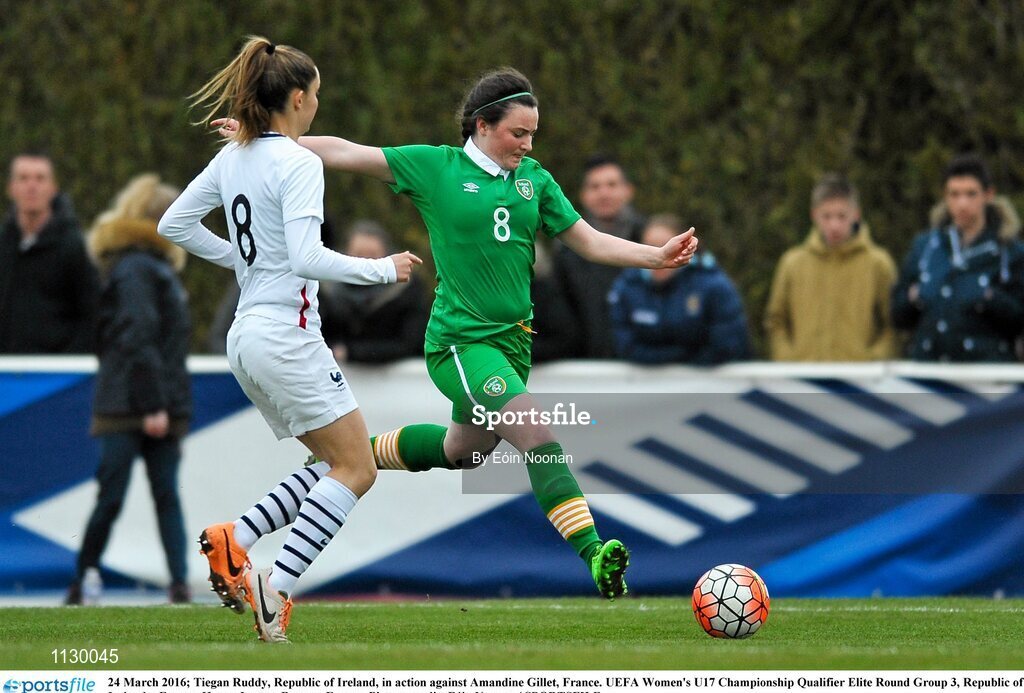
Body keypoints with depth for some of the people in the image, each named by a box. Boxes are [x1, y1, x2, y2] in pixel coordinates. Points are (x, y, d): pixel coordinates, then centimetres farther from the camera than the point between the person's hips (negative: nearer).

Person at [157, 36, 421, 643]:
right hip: (286, 337, -9)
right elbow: (306, 257, -24)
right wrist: (384, 270, -14)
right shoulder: (298, 163, -15)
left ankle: (235, 538, 0)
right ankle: (275, 589, -14)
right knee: (357, 468, -3)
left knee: (340, 463, 15)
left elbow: (174, 224, 17)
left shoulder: (233, 157, 10)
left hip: (247, 336, 9)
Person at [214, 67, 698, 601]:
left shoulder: (535, 180, 8)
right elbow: (348, 155, -2)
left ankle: (361, 455, 46)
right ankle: (593, 554, -30)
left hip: (513, 338, 7)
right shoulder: (435, 167, -5)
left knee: (465, 451, 22)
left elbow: (589, 242, 8)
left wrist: (657, 256, -5)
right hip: (460, 341, -7)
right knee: (538, 438, -22)